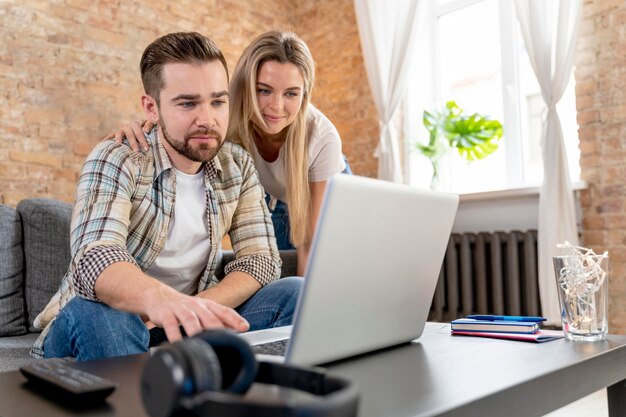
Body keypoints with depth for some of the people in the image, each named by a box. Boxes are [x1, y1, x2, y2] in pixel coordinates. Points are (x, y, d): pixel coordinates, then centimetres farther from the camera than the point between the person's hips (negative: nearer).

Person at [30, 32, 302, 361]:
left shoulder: (238, 165, -2)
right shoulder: (114, 160, -15)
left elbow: (262, 259, -6)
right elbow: (95, 259, -32)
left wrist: (193, 309, -25)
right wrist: (159, 299, -55)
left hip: (184, 327, 4)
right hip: (103, 329, -3)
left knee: (296, 294, -17)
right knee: (94, 313, -37)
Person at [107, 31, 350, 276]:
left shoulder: (322, 139, -38)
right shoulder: (228, 118, -33)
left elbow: (311, 241, -30)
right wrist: (138, 130, -46)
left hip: (322, 195, -1)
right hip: (268, 199, 2)